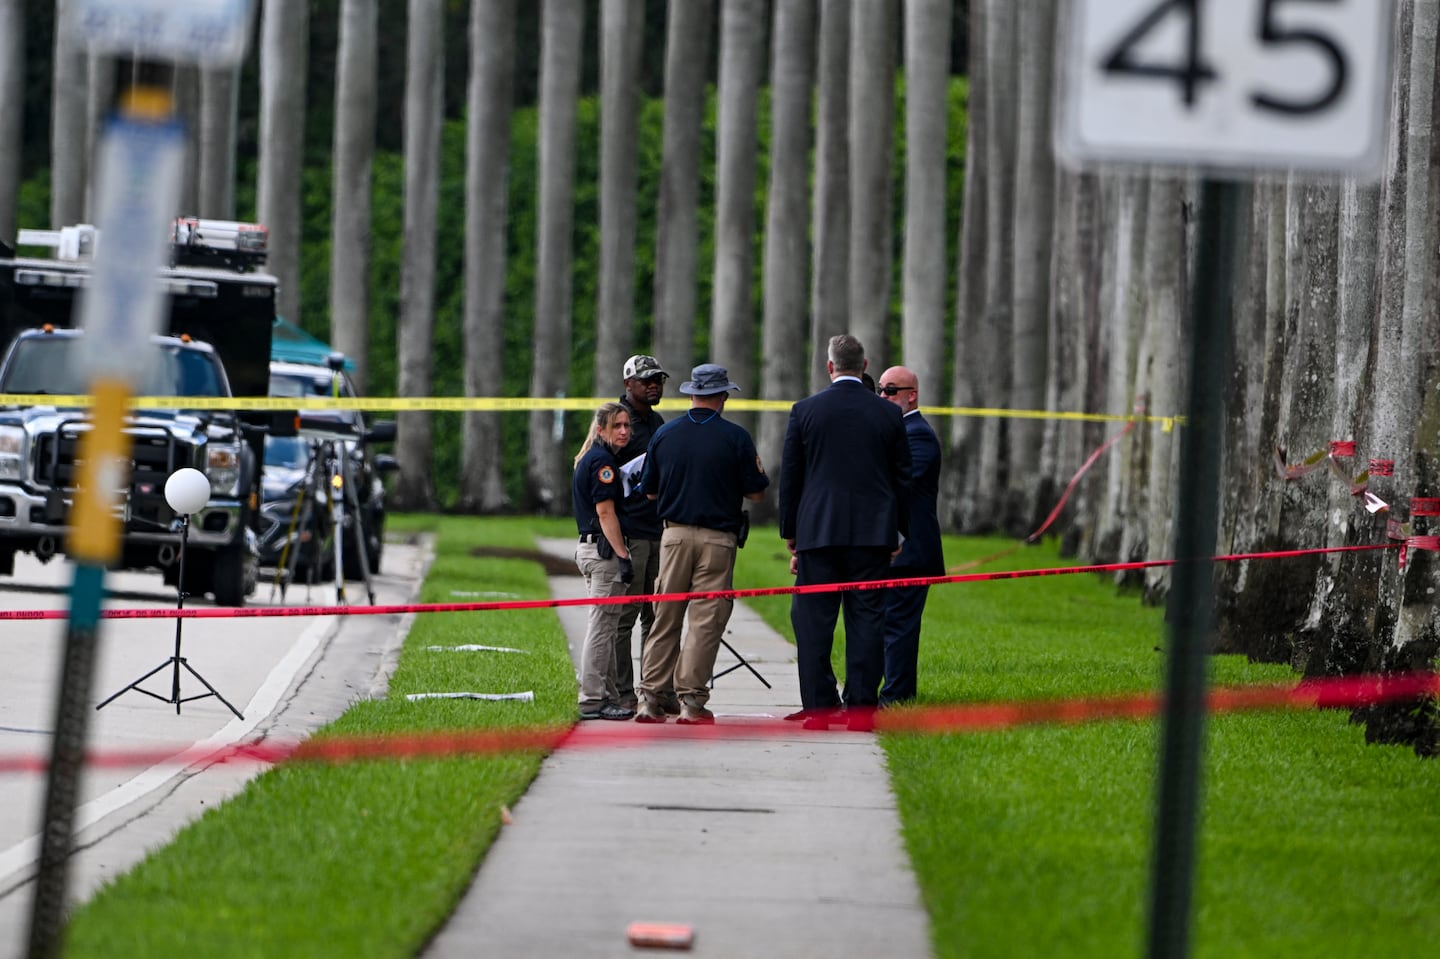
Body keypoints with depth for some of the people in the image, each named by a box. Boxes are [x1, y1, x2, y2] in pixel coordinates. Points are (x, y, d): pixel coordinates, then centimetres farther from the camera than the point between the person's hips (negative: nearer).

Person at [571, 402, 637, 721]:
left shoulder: (588, 459, 18)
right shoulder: (602, 461, -13)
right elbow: (605, 512, -19)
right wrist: (623, 556, -20)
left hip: (589, 548, 10)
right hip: (604, 549, -10)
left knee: (604, 627, 13)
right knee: (602, 625, -8)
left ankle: (607, 697, 17)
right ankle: (593, 700, -8)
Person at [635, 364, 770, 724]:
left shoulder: (664, 434, 3)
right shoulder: (735, 437, -6)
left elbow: (649, 491, 10)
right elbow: (756, 492, -3)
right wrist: (757, 468, 18)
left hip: (675, 534, 3)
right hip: (718, 538, -3)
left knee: (665, 617, 8)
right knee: (707, 620, 0)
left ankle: (650, 698, 6)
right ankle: (691, 699, -3)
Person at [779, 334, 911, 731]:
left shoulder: (805, 411, 0)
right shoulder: (888, 414, 3)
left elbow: (790, 476, 4)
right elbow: (903, 478, 8)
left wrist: (790, 532, 12)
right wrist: (900, 532, 16)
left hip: (818, 533, -1)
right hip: (873, 533, 1)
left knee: (813, 621, 3)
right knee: (866, 620, 2)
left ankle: (817, 708, -2)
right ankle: (861, 709, -3)